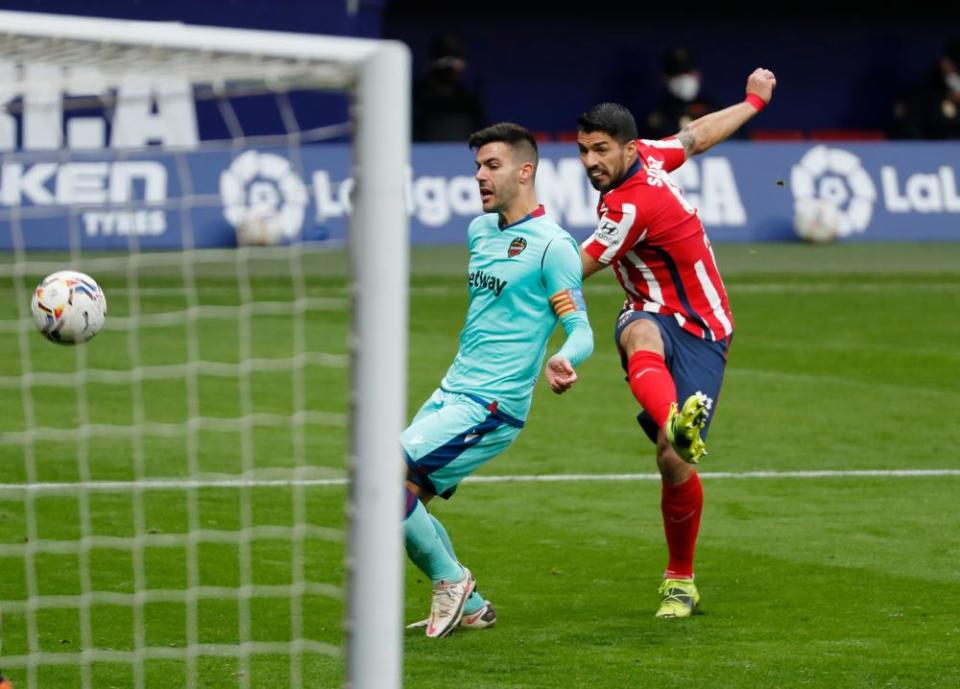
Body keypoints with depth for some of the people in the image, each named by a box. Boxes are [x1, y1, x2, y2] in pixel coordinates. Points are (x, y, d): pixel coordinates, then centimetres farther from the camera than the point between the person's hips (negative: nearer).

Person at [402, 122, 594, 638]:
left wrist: (563, 361, -36)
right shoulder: (480, 230, 13)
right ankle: (470, 608, 18)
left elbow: (580, 329, -15)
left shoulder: (551, 244, -11)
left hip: (491, 405, -8)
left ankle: (450, 580, -1)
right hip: (451, 392, 8)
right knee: (405, 500, 4)